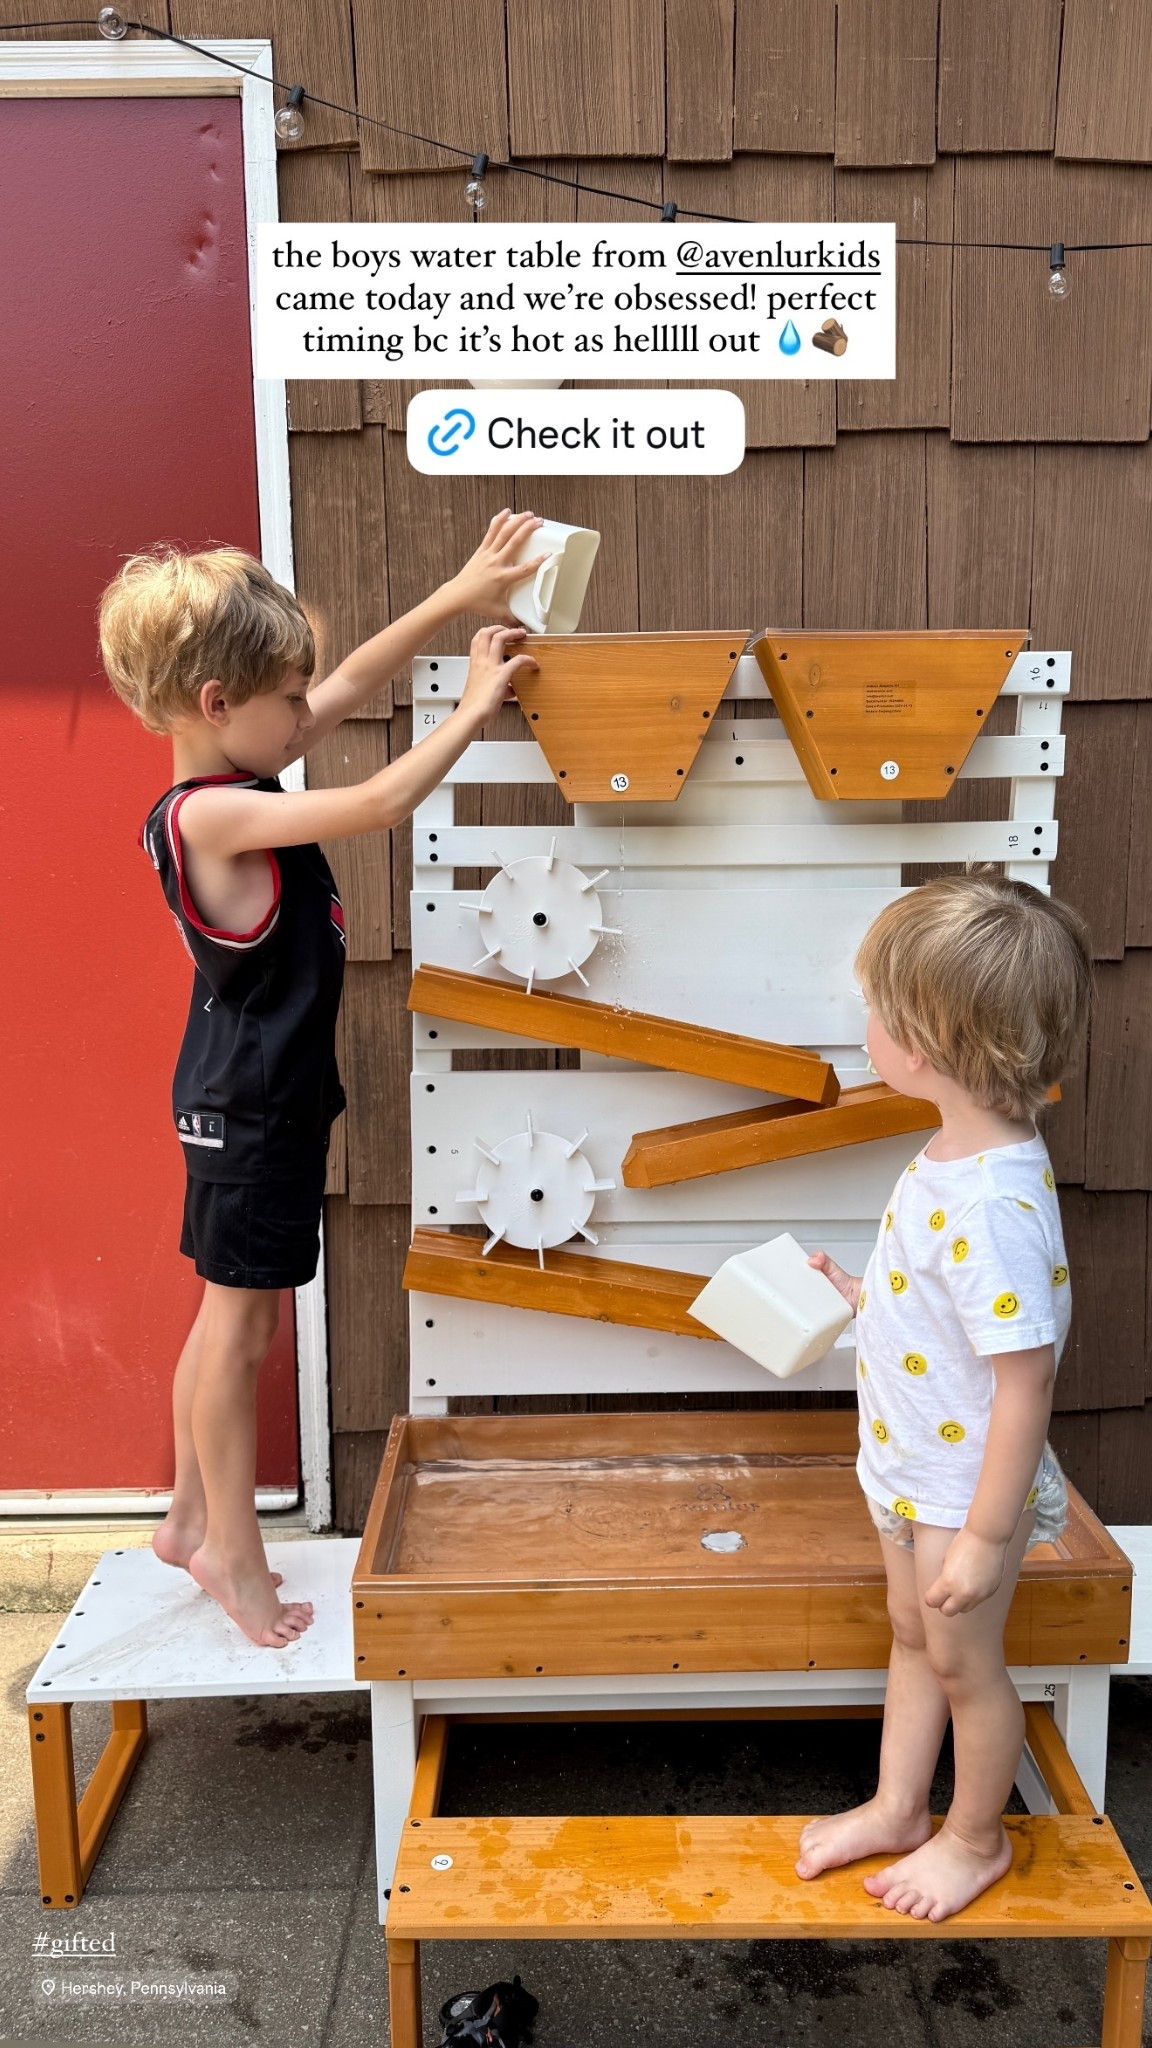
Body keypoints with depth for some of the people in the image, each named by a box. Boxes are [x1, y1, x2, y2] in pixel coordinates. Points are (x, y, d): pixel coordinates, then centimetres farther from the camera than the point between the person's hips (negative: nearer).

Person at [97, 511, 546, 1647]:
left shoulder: (232, 777, 3)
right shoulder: (207, 815, -24)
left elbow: (352, 682, 7)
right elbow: (380, 804, -29)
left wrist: (462, 594, 3)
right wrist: (475, 704, -18)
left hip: (268, 1094, 10)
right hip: (247, 1106, -10)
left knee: (231, 1318, 19)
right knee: (239, 1326, 5)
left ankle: (192, 1520, 35)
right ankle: (232, 1551, 22)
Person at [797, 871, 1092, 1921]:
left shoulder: (994, 1205, -36)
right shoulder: (958, 1154, -6)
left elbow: (1025, 1382, -30)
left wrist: (987, 1538, -23)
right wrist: (860, 1293, 13)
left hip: (967, 1488, -8)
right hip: (913, 1468, 8)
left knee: (964, 1662, 15)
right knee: (913, 1639, 25)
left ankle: (976, 1837, 41)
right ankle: (897, 1809, 46)